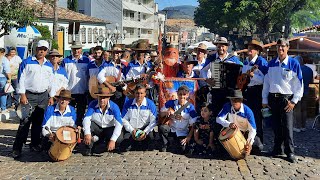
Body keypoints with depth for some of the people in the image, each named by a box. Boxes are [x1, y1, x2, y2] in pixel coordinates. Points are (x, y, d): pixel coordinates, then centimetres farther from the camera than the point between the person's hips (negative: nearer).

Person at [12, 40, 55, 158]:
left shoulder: (49, 65, 14)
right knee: (25, 122, -9)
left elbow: (51, 82, 17)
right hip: (29, 95, -4)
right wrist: (22, 95, -10)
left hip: (43, 96, 5)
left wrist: (51, 97, 11)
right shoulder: (27, 62, 0)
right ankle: (17, 148, -6)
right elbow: (21, 79, -4)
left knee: (38, 122, 8)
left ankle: (35, 144, 19)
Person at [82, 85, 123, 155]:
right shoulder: (93, 104, -14)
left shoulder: (114, 107, -19)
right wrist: (87, 133, -41)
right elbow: (86, 118, -23)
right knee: (88, 125, -30)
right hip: (97, 128, 1)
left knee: (118, 139, -30)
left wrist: (113, 140, -37)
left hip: (109, 129, -1)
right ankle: (89, 148, -12)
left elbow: (119, 124, -26)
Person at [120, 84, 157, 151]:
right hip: (130, 129, 1)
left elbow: (153, 122, -7)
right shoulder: (128, 104, -2)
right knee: (125, 148, -13)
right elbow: (124, 120, 0)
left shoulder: (150, 104, -5)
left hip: (145, 129, 0)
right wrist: (132, 130, -13)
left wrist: (145, 132, -19)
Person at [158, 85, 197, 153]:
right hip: (171, 129, 1)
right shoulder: (170, 103, -3)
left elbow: (193, 125, -7)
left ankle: (177, 142, 18)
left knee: (182, 151, -20)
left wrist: (189, 137, -15)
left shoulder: (190, 108, -8)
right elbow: (160, 114, 5)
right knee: (162, 127, -31)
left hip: (182, 133, -1)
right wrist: (166, 112, -17)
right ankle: (164, 147, -5)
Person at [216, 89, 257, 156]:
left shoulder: (247, 111, -26)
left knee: (246, 152, -18)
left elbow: (252, 129, -26)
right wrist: (229, 124, -45)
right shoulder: (227, 106, -18)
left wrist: (249, 143, -41)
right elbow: (218, 118, -26)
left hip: (244, 134, -2)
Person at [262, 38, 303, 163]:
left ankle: (290, 152, 5)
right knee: (276, 125, 10)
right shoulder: (271, 63, 8)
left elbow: (299, 84, -1)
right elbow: (266, 82, 12)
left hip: (286, 98, -4)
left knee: (287, 126, -4)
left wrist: (294, 101, -6)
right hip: (273, 98, 4)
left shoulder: (294, 63, -2)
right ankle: (277, 149, 21)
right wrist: (264, 100, 8)